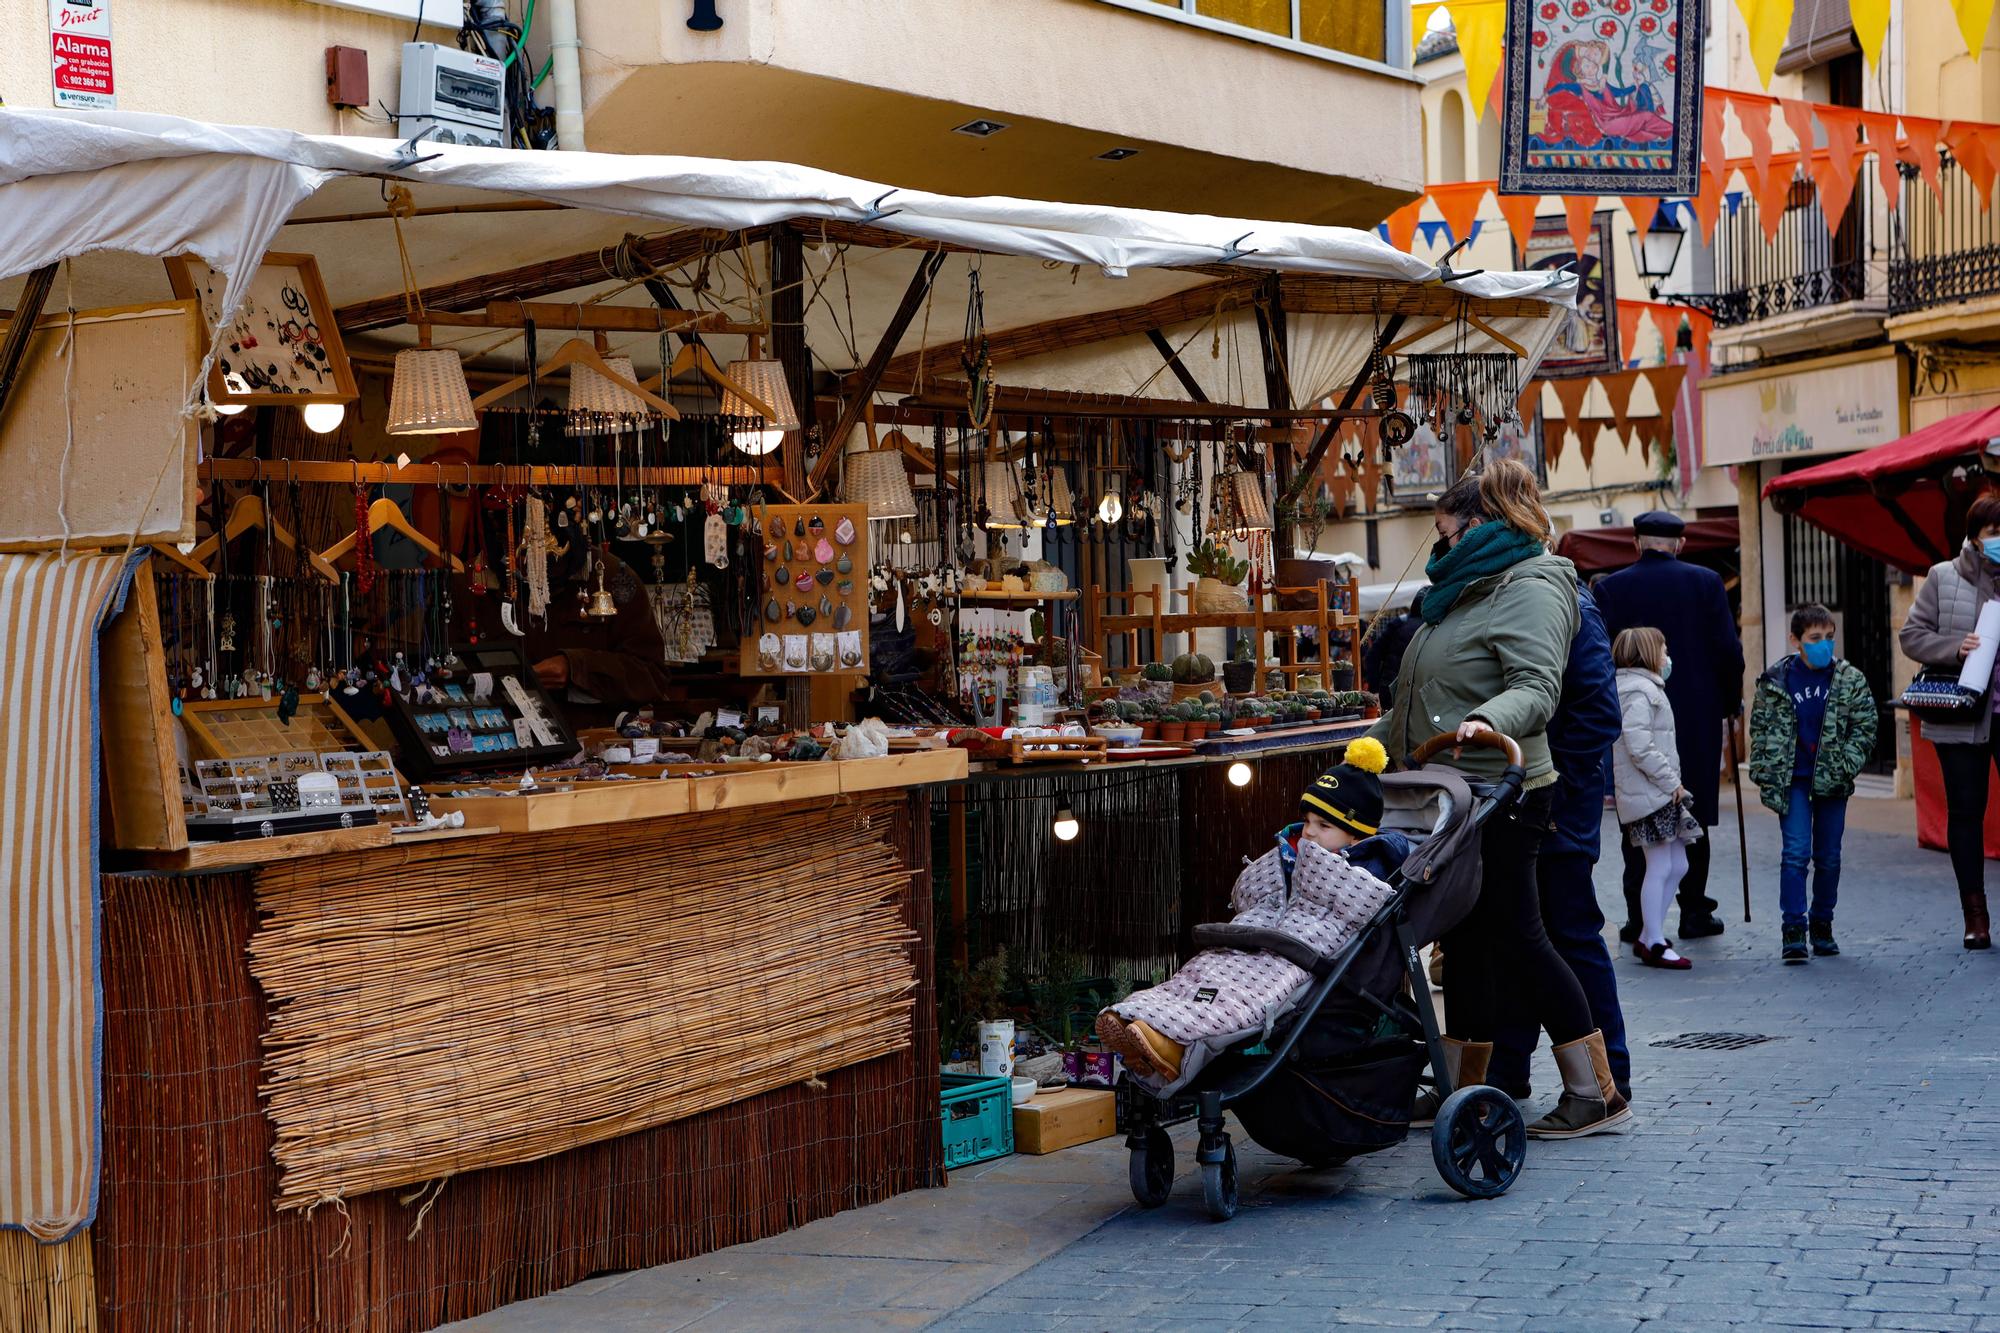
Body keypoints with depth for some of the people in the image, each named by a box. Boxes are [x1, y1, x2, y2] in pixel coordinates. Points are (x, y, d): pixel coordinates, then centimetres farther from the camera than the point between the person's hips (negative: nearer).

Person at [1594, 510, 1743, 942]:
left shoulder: (1611, 588, -3)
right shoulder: (1706, 582, -2)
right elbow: (1728, 650, -3)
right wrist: (1731, 703, 10)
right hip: (1696, 721, 0)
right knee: (1692, 818, 9)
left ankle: (1639, 918, 3)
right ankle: (1694, 913, 13)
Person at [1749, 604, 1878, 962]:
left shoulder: (1851, 680, 0)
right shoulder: (1775, 681, -2)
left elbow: (1865, 728, 2)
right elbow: (1760, 729, 4)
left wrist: (1844, 767, -8)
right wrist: (1763, 773, -2)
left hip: (1832, 781, 2)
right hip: (1793, 781, -2)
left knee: (1828, 856, 9)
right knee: (1795, 852, -8)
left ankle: (1822, 924, 22)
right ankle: (1794, 929, -6)